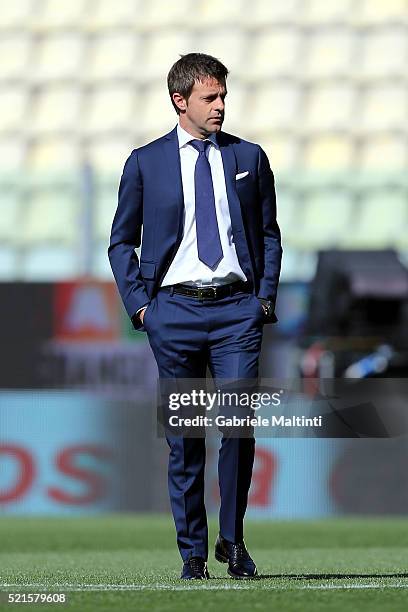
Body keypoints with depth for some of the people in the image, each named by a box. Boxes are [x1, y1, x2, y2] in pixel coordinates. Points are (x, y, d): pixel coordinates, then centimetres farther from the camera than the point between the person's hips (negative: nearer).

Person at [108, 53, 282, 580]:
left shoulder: (248, 158, 9)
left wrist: (266, 296, 4)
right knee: (184, 437, 2)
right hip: (174, 308, 0)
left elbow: (268, 235, 17)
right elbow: (122, 242, 11)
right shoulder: (145, 162, 5)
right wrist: (139, 304, 0)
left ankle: (232, 539, 5)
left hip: (237, 307, 0)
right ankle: (192, 551, 11)